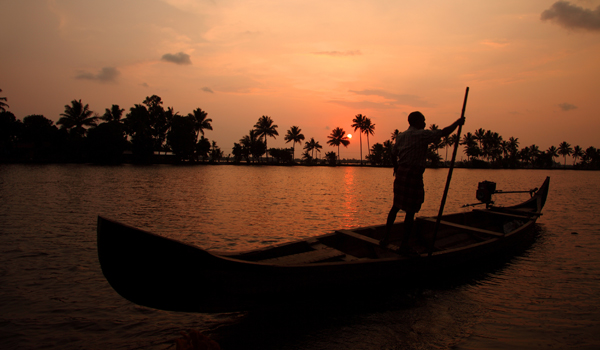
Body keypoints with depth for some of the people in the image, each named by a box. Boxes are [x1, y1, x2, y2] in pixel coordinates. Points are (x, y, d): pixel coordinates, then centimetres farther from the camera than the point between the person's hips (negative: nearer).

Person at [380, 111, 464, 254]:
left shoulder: (400, 136, 12)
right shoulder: (422, 135, -9)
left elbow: (393, 154, 19)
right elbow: (444, 132, -11)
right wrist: (458, 123, 5)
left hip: (401, 173, 7)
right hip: (414, 174, -7)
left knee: (396, 206, 17)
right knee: (410, 211, 0)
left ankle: (386, 238, 22)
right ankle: (404, 245, 5)